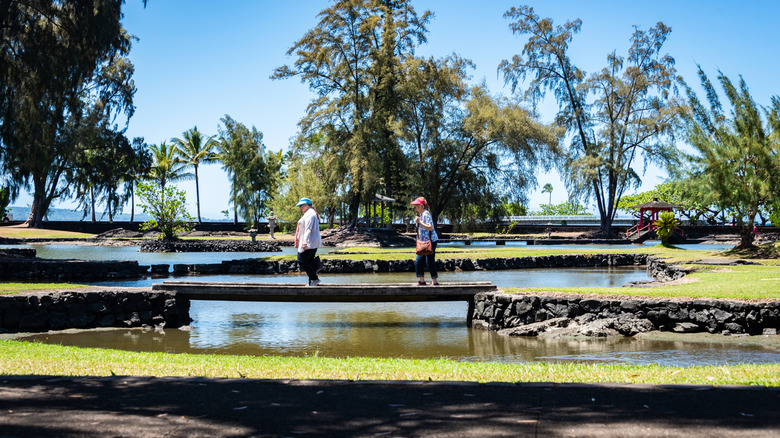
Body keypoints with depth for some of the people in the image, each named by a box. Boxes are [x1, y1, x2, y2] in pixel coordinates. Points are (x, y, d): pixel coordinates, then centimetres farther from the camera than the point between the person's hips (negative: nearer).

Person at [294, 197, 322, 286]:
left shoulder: (309, 214, -12)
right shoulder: (311, 213, 22)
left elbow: (308, 229, -22)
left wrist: (305, 242, -29)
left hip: (309, 243, -11)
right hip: (313, 243, 11)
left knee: (302, 261, -9)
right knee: (309, 262, 10)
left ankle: (314, 279, -7)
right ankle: (312, 282, 10)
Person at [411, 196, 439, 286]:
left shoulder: (426, 214, -14)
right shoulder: (420, 214, 16)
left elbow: (430, 227, -24)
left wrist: (419, 222, -24)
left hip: (430, 241, -10)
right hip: (423, 242, 10)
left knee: (430, 262, -7)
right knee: (418, 262, 9)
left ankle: (435, 281, 1)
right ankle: (422, 281, 17)